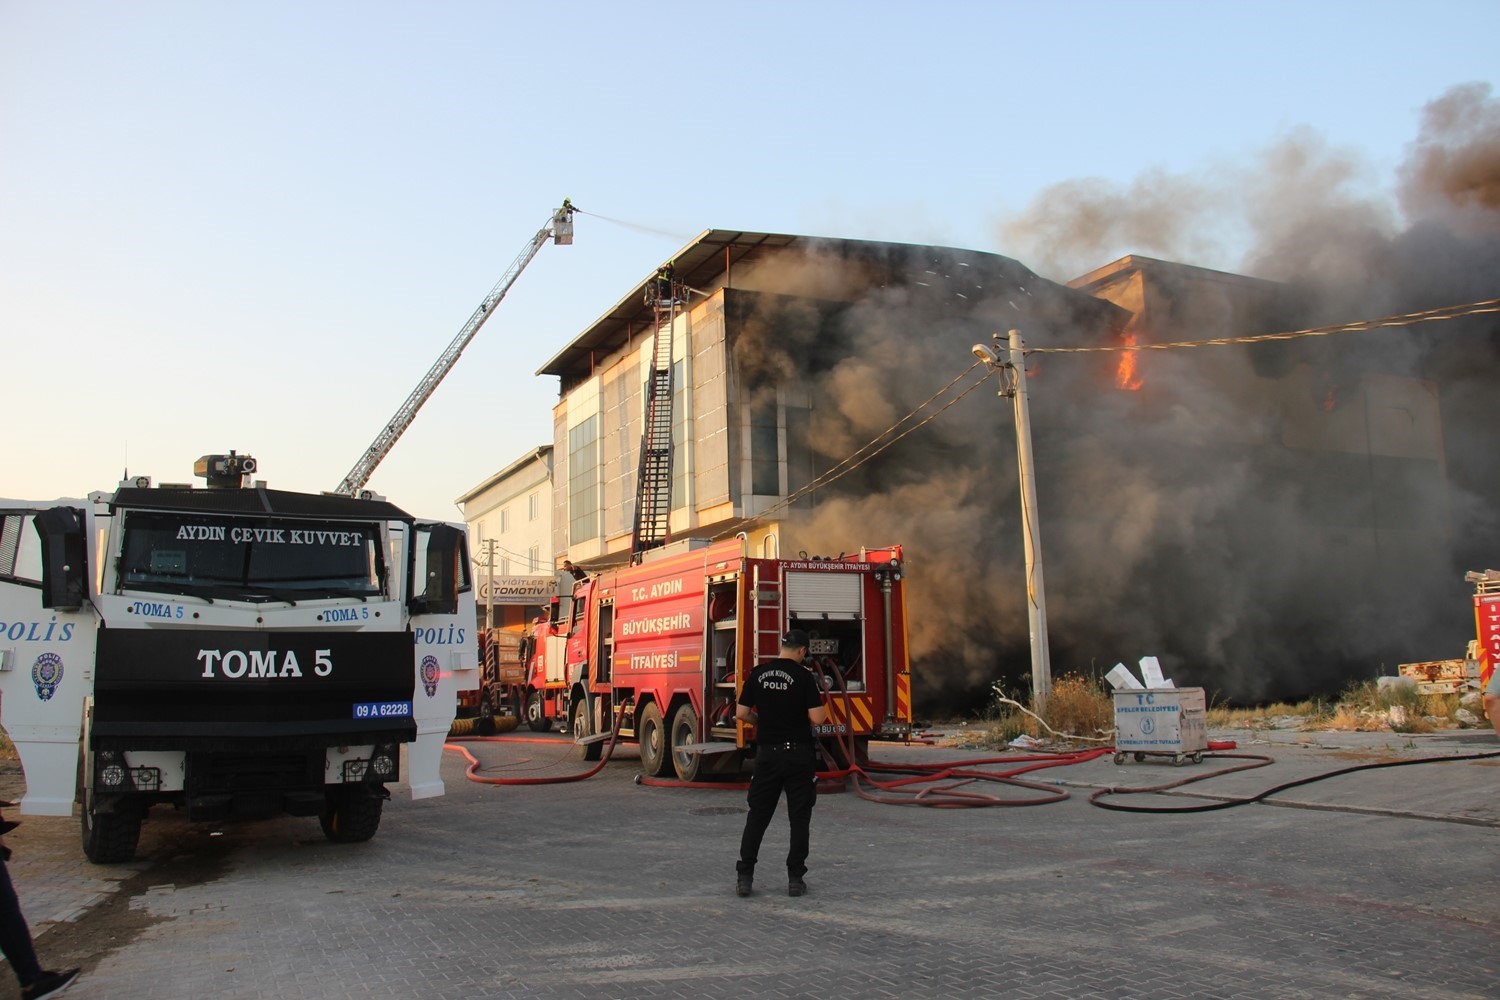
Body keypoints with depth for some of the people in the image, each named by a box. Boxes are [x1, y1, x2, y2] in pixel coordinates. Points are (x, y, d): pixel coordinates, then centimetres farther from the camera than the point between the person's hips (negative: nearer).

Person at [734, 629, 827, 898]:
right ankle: (795, 878, 8)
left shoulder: (758, 674, 2)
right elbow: (817, 718, -14)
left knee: (757, 815, 10)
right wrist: (822, 709, 8)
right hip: (798, 754, -3)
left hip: (767, 753, 3)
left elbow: (741, 714, 4)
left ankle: (744, 875, 10)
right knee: (799, 818, 7)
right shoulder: (803, 676, -10)